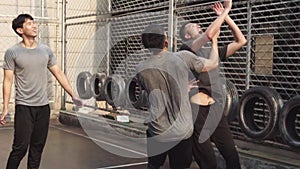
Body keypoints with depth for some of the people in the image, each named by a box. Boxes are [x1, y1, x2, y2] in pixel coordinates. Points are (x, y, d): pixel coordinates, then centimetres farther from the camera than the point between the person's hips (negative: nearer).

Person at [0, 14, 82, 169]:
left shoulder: (46, 50, 8)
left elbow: (59, 74, 12)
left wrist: (73, 95, 7)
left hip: (43, 107, 4)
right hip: (24, 107, -4)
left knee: (37, 147, 10)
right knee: (20, 148, -6)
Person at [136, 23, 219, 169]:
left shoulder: (141, 69, -6)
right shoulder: (183, 57, -11)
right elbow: (213, 64, 4)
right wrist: (214, 41, 22)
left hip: (156, 132, 1)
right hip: (182, 132, -1)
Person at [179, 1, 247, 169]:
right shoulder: (186, 50, -3)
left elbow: (241, 41, 15)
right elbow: (209, 34, -20)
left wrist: (226, 16, 11)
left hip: (218, 112, 6)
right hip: (198, 112, -6)